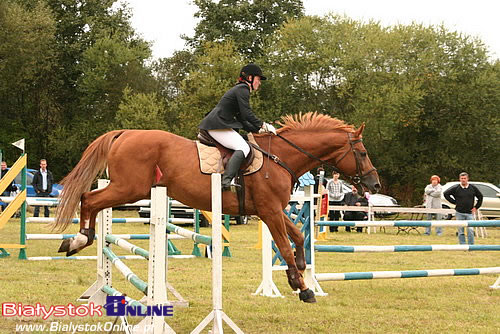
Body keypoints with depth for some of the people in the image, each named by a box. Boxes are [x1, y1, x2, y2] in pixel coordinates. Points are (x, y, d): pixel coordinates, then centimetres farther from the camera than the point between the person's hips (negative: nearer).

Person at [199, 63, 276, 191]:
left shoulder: (240, 89, 25)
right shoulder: (243, 89, -6)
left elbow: (242, 121, 24)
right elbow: (247, 114, -16)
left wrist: (259, 130, 14)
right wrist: (263, 125, -6)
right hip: (218, 126, -11)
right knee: (243, 147, -23)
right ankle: (226, 180, -38)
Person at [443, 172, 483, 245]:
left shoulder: (473, 188, 3)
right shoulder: (456, 188, -1)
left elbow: (480, 196, 16)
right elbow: (446, 194, 5)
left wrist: (476, 207, 9)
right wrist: (454, 202, 2)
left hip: (470, 213, 0)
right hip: (459, 213, 0)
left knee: (470, 230, -8)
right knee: (461, 231, 4)